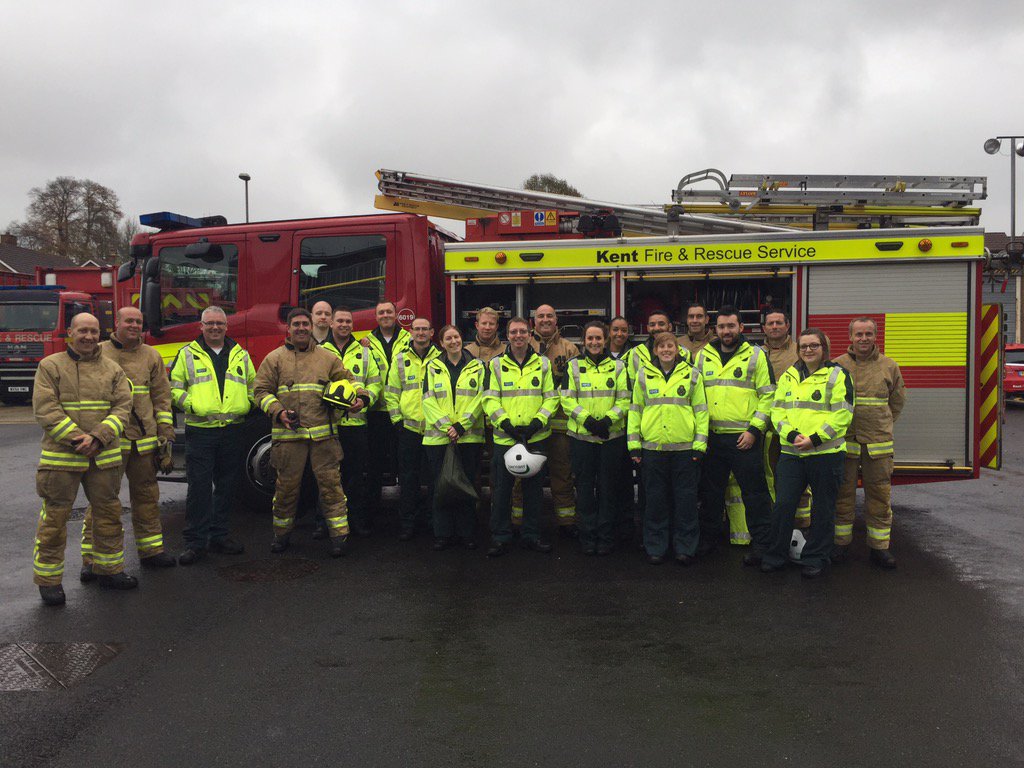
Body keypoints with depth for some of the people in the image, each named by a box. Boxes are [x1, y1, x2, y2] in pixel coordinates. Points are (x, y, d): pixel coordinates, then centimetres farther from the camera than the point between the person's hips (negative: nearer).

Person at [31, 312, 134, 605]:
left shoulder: (112, 369, 9)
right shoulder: (50, 366, 0)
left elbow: (122, 407, 1)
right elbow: (45, 409, -9)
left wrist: (98, 438, -13)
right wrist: (77, 438, -18)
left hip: (104, 457, 4)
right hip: (61, 457, -3)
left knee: (108, 514, 12)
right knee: (54, 518, 2)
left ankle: (109, 570, 26)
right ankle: (48, 580, 13)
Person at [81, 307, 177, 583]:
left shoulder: (151, 356, 11)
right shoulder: (98, 353, 2)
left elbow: (161, 397, 11)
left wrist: (166, 435, 6)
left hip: (144, 441, 3)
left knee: (146, 497, 12)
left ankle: (150, 550, 22)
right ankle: (91, 558, 5)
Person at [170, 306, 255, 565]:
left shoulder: (240, 355, 13)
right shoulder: (188, 354, 5)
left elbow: (253, 385, 19)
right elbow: (174, 386, 5)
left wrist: (246, 404, 2)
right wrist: (190, 404, -10)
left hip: (233, 430, 3)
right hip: (199, 430, -3)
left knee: (226, 486, 9)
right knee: (198, 487, -4)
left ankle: (219, 536, 21)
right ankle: (195, 542, 3)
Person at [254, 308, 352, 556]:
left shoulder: (328, 358, 14)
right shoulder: (275, 358, 8)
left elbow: (348, 381, 18)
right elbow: (261, 390, 6)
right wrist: (278, 412, -9)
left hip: (323, 435, 1)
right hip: (288, 435, -1)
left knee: (330, 483, -1)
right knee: (286, 486, 7)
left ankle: (339, 534, 5)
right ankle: (282, 533, 23)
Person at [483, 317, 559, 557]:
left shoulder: (543, 364, 7)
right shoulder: (496, 364, 3)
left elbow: (551, 398, 4)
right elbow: (490, 399, -2)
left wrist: (537, 422, -10)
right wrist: (506, 424, -15)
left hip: (536, 437, 1)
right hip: (504, 437, -1)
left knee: (534, 488, 9)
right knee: (501, 489, 3)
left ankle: (531, 535, 21)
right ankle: (500, 538, 13)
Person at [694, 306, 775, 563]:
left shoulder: (756, 355, 0)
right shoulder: (703, 356, 11)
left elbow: (768, 395, -3)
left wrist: (754, 429, -10)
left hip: (744, 437, -4)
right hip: (711, 437, 4)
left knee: (754, 493, 1)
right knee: (711, 491, 13)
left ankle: (761, 542, 11)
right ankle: (709, 537, 27)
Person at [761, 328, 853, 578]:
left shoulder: (837, 375, 0)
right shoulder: (788, 376, 13)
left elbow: (842, 414, -8)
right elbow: (777, 410, 7)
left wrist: (815, 438, -16)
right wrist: (792, 435, -11)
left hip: (826, 452, -3)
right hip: (791, 452, 3)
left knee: (822, 508, 6)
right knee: (783, 504, 2)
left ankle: (815, 558, 19)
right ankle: (775, 556, 15)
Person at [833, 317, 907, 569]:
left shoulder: (889, 366, 7)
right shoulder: (837, 366, 3)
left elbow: (897, 400, 19)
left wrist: (883, 427, 15)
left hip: (878, 443, 1)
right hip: (844, 441, -1)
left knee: (879, 494, 4)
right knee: (843, 493, 6)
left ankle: (879, 546, 13)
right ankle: (840, 543, 16)